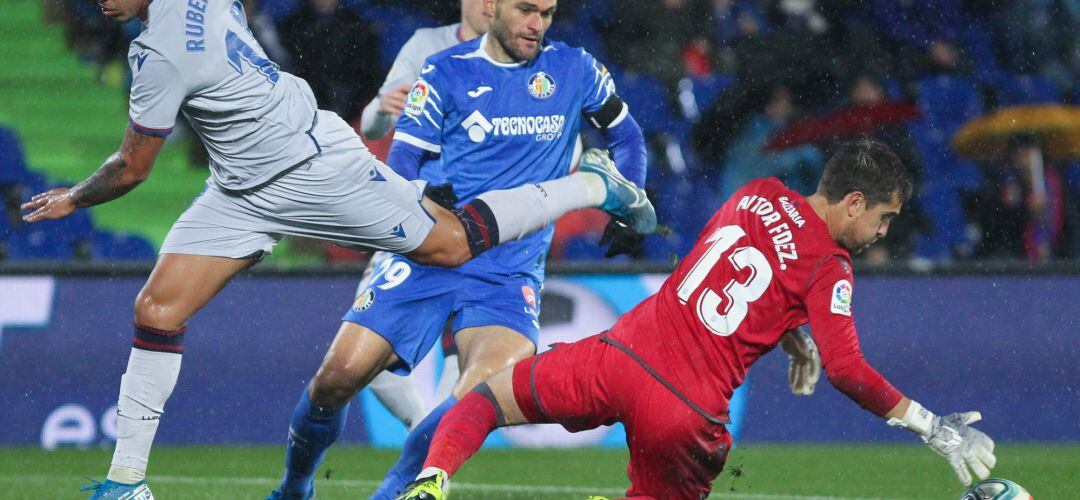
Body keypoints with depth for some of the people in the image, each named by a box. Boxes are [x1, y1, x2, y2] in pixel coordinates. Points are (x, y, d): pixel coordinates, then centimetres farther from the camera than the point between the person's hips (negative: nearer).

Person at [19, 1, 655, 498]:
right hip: (242, 191, 9)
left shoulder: (164, 55, -30)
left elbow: (132, 169, -17)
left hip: (316, 173, -9)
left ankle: (593, 187, 24)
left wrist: (73, 199, 0)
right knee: (157, 310, -1)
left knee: (454, 243, 4)